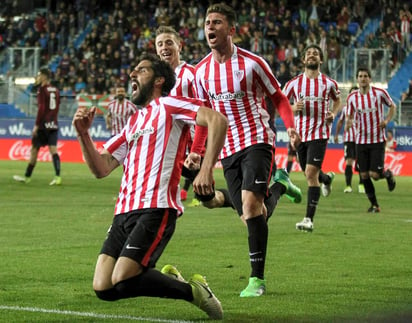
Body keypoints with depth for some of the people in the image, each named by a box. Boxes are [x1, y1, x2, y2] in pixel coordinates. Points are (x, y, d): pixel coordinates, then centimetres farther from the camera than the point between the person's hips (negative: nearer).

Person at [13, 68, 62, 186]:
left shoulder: (42, 90, -8)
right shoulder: (56, 90, 13)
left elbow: (41, 108, -15)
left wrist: (36, 125, -14)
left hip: (43, 124, -6)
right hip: (54, 124, 6)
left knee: (34, 149, 5)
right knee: (53, 150, -2)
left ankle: (27, 177, 13)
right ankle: (57, 176, -16)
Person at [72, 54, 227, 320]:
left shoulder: (168, 106, 4)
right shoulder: (133, 123, 26)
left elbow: (218, 120, -11)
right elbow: (101, 168, 21)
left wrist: (206, 168, -21)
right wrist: (83, 134, 6)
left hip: (155, 210, -8)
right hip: (125, 212, 8)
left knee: (122, 282, -21)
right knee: (103, 289, -7)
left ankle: (192, 290, 1)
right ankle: (165, 278, 15)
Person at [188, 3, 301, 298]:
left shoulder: (252, 62, -8)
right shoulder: (201, 71, 5)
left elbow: (279, 98, 1)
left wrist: (290, 126, -15)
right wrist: (196, 151, 9)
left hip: (257, 140, -5)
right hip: (227, 149, 5)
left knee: (250, 202, -23)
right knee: (249, 216, 4)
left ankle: (257, 278, -17)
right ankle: (278, 185, 38)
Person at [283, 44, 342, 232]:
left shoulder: (329, 83, 1)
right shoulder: (294, 83, 2)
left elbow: (337, 100, 20)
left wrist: (333, 113, 0)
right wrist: (293, 108, -14)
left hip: (319, 133, -3)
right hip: (299, 134, 3)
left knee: (311, 173, -16)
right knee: (309, 173, 17)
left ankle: (309, 219, -16)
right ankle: (327, 178, 55)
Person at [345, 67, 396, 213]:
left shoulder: (380, 92, -6)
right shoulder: (352, 98, 0)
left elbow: (392, 106, 10)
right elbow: (350, 117, 11)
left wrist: (387, 120, -8)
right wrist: (348, 123, -14)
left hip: (378, 140, -3)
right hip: (361, 140, 3)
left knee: (375, 174, -10)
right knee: (364, 175, 0)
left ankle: (388, 174, 25)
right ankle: (374, 205, 16)